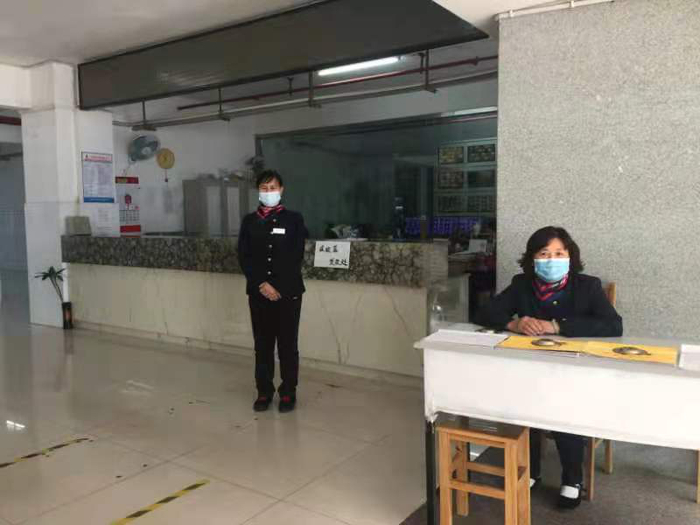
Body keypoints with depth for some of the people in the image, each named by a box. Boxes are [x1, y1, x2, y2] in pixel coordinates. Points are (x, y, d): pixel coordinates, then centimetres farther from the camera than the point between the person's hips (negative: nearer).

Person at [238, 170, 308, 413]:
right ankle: (264, 392, 19)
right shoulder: (249, 221, 7)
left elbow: (296, 257, -5)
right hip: (258, 292, 2)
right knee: (262, 343, 8)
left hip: (288, 291, -2)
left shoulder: (294, 219, 1)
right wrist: (262, 284, -12)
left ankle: (288, 393, 15)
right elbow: (244, 257, 0)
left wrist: (277, 287, -12)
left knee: (287, 343, 4)